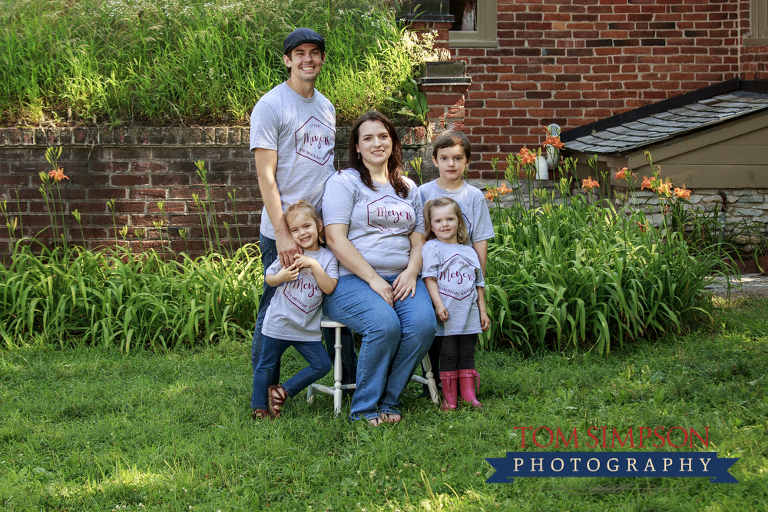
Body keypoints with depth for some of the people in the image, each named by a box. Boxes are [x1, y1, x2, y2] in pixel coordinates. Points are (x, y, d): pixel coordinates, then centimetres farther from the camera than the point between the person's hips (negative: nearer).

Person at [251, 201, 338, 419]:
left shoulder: (327, 257, -2)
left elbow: (329, 287, -13)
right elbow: (269, 278, 6)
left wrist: (314, 265, -20)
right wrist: (281, 276, -15)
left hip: (307, 329, 2)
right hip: (279, 324, -2)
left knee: (322, 365, -2)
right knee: (267, 366, 6)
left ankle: (281, 392, 10)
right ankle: (259, 408, 22)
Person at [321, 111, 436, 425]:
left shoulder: (408, 188, 21)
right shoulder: (344, 182, 3)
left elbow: (418, 239, 18)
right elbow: (335, 239, -8)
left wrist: (411, 272, -5)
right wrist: (373, 280, -14)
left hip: (400, 279, 5)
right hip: (352, 280, -5)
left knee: (423, 324, -26)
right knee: (385, 325, -33)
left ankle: (388, 400, -9)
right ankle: (364, 408, -15)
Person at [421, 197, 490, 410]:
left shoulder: (469, 252, 16)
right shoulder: (431, 248, 1)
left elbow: (478, 283, 19)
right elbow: (429, 277, -7)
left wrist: (483, 311, 15)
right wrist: (438, 304, -18)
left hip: (469, 313, 4)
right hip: (446, 313, -4)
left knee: (467, 355, 6)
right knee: (448, 354, -3)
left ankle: (469, 395, 11)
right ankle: (449, 398, 4)